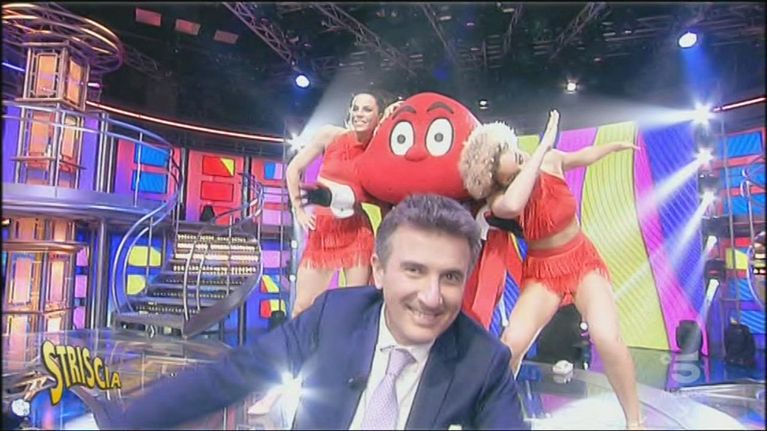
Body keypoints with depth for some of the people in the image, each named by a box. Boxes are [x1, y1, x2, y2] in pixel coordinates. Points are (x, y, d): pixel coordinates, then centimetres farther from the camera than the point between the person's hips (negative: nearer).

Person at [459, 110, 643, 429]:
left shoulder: (551, 161, -11)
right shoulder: (499, 199, -20)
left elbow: (583, 156, 14)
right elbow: (513, 204, -47)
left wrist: (616, 146, 32)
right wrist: (542, 147, -40)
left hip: (583, 260, 2)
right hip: (543, 271, -2)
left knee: (607, 338, -23)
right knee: (512, 342, -24)